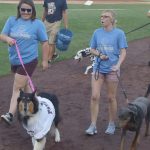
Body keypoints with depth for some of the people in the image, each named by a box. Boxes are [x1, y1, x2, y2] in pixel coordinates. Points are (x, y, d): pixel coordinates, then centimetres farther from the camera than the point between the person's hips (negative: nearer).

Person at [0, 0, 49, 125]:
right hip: (14, 60, 5)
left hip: (28, 61, -5)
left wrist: (45, 60, 0)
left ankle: (10, 115, -6)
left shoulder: (38, 24, -6)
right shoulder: (12, 21, 3)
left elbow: (45, 43, -1)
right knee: (25, 84, 21)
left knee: (17, 88, -8)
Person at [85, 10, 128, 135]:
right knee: (95, 96, -4)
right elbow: (92, 49, 10)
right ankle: (93, 125, 5)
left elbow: (123, 52, -8)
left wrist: (118, 65, -24)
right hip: (98, 69, 2)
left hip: (112, 70, -2)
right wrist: (99, 55, -11)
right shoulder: (97, 33, 2)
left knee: (111, 98, 8)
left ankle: (112, 124, 25)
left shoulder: (119, 33, -7)